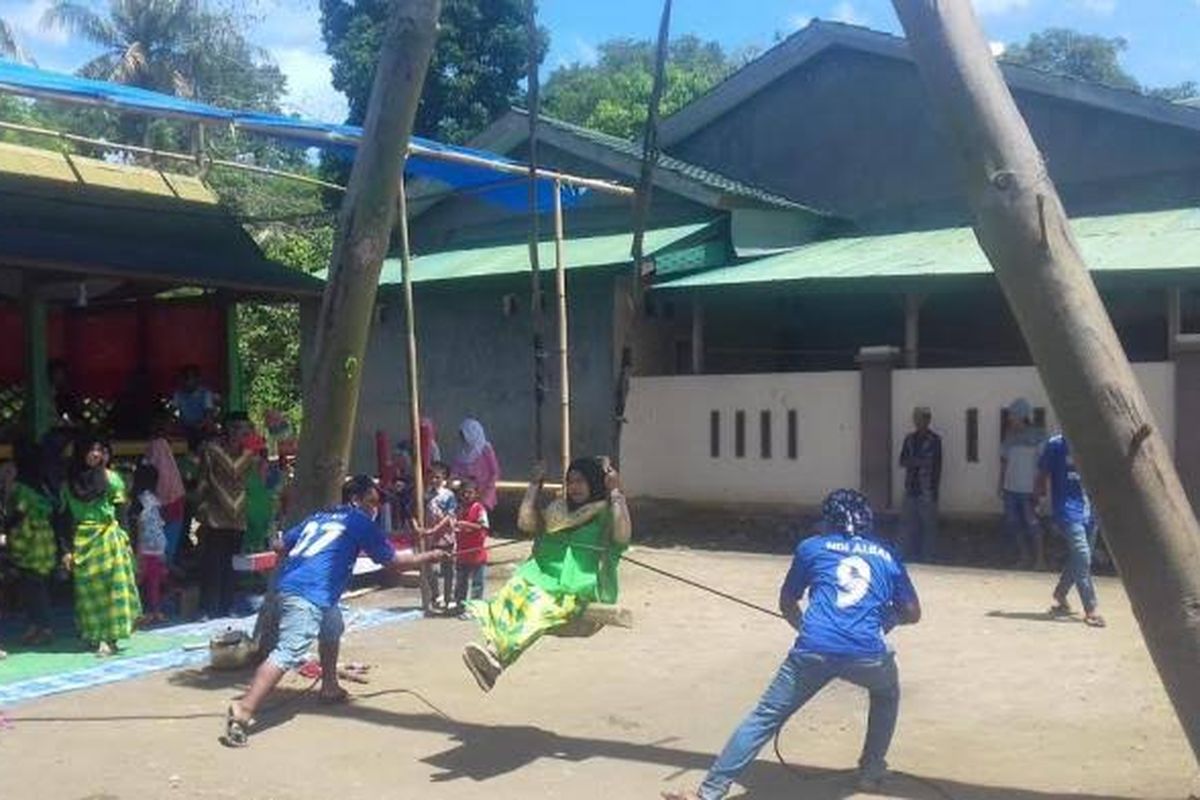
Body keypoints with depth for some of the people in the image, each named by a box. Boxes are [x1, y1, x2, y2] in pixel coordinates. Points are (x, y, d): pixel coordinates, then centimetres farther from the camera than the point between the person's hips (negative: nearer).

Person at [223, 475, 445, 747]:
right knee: (289, 653, -17)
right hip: (309, 593, -9)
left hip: (289, 582, 9)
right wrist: (430, 557, 21)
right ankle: (244, 710, -29)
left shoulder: (319, 517, 24)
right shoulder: (360, 522, 7)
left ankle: (330, 688, 39)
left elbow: (283, 544, 23)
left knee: (332, 627, 31)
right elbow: (394, 562, 9)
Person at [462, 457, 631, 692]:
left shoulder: (607, 513, 10)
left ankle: (498, 657, -55)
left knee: (544, 604, -35)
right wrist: (536, 484, 19)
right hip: (546, 575, 5)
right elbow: (525, 523, 15)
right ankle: (493, 648, -49)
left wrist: (616, 492, -6)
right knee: (518, 589, -29)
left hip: (585, 584, -5)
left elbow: (623, 536, -11)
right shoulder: (559, 509, 26)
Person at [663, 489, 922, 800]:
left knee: (764, 718, 4)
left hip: (812, 650, -1)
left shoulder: (811, 547, 20)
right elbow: (911, 613, 28)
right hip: (866, 654, 1)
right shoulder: (887, 555, 22)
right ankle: (871, 770, 32)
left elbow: (787, 604, 30)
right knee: (886, 694, 35)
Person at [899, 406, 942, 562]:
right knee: (909, 522, 6)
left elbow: (936, 466, -5)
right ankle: (912, 554, 16)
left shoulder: (934, 440, -4)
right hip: (911, 487, 5)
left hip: (927, 489, -5)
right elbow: (903, 460, 8)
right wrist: (919, 462, -10)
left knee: (928, 523, -2)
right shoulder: (909, 439, 11)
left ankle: (927, 556, 4)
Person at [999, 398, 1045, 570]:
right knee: (1012, 524, 8)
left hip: (1027, 489, -6)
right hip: (1010, 488, 6)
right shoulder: (1009, 435, 9)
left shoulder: (1036, 436, -6)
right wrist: (1001, 485, 13)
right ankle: (1025, 557, 20)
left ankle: (1040, 559, 8)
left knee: (1032, 524, -2)